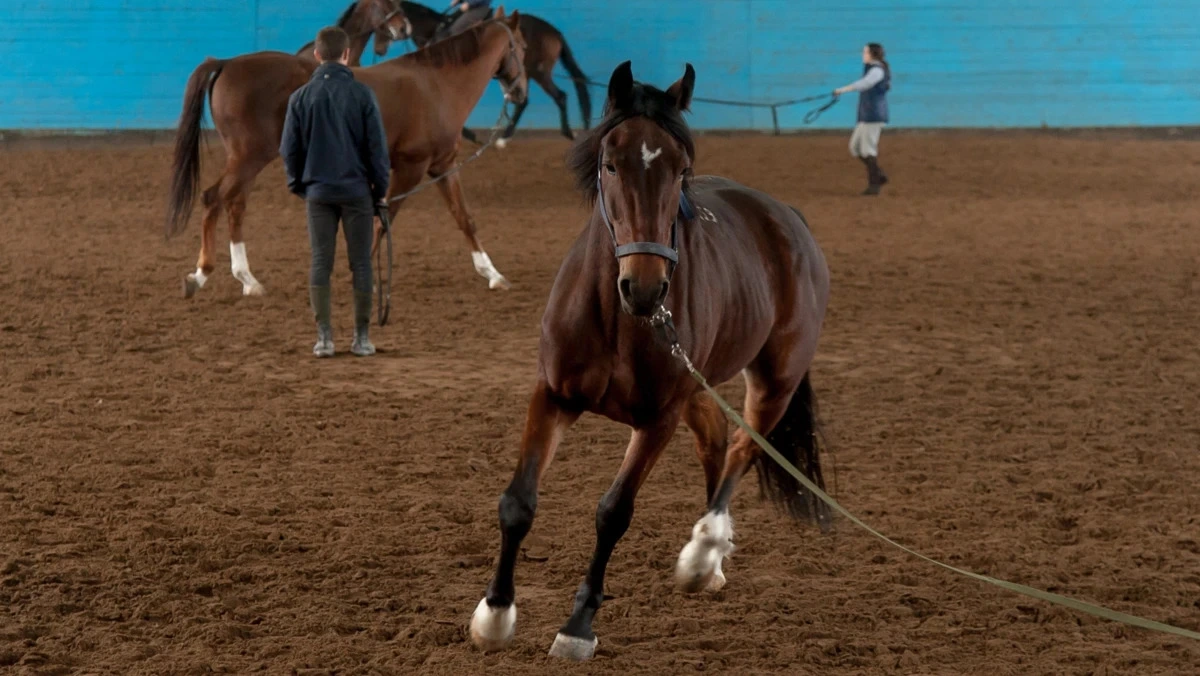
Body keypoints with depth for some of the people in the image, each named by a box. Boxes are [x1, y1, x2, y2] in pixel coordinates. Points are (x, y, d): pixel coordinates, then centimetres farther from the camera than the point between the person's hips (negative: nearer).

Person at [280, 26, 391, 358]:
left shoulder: (301, 97, 0)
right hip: (357, 190, -2)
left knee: (320, 263, 5)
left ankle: (324, 337, 3)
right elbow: (377, 146, -4)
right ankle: (361, 337, 6)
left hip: (318, 191, 2)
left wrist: (297, 185, 19)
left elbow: (289, 148, 5)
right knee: (360, 264, 5)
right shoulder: (362, 94, -7)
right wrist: (381, 189, 7)